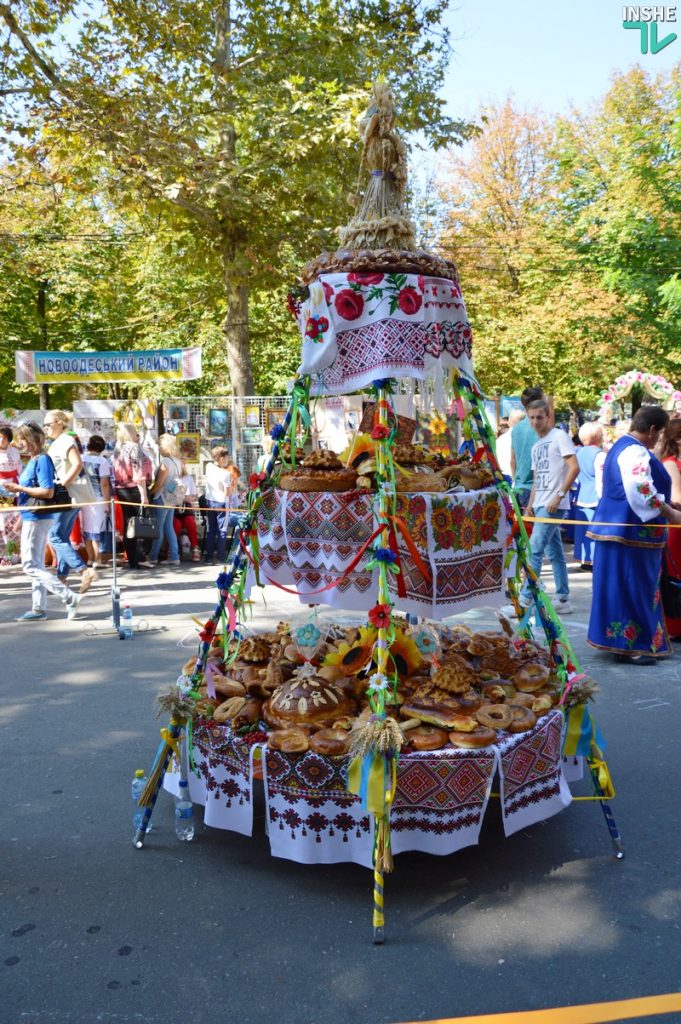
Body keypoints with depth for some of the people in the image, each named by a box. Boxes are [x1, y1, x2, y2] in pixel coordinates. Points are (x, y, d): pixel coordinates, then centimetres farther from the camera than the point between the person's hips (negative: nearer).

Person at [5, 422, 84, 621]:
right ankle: (39, 609, 19)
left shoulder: (42, 460, -14)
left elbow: (48, 492, -22)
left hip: (38, 517, -10)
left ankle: (70, 598, -12)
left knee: (30, 566, -9)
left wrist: (19, 488, -19)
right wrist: (16, 489, 7)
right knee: (36, 565, 12)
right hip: (31, 517, 10)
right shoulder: (31, 461, 13)